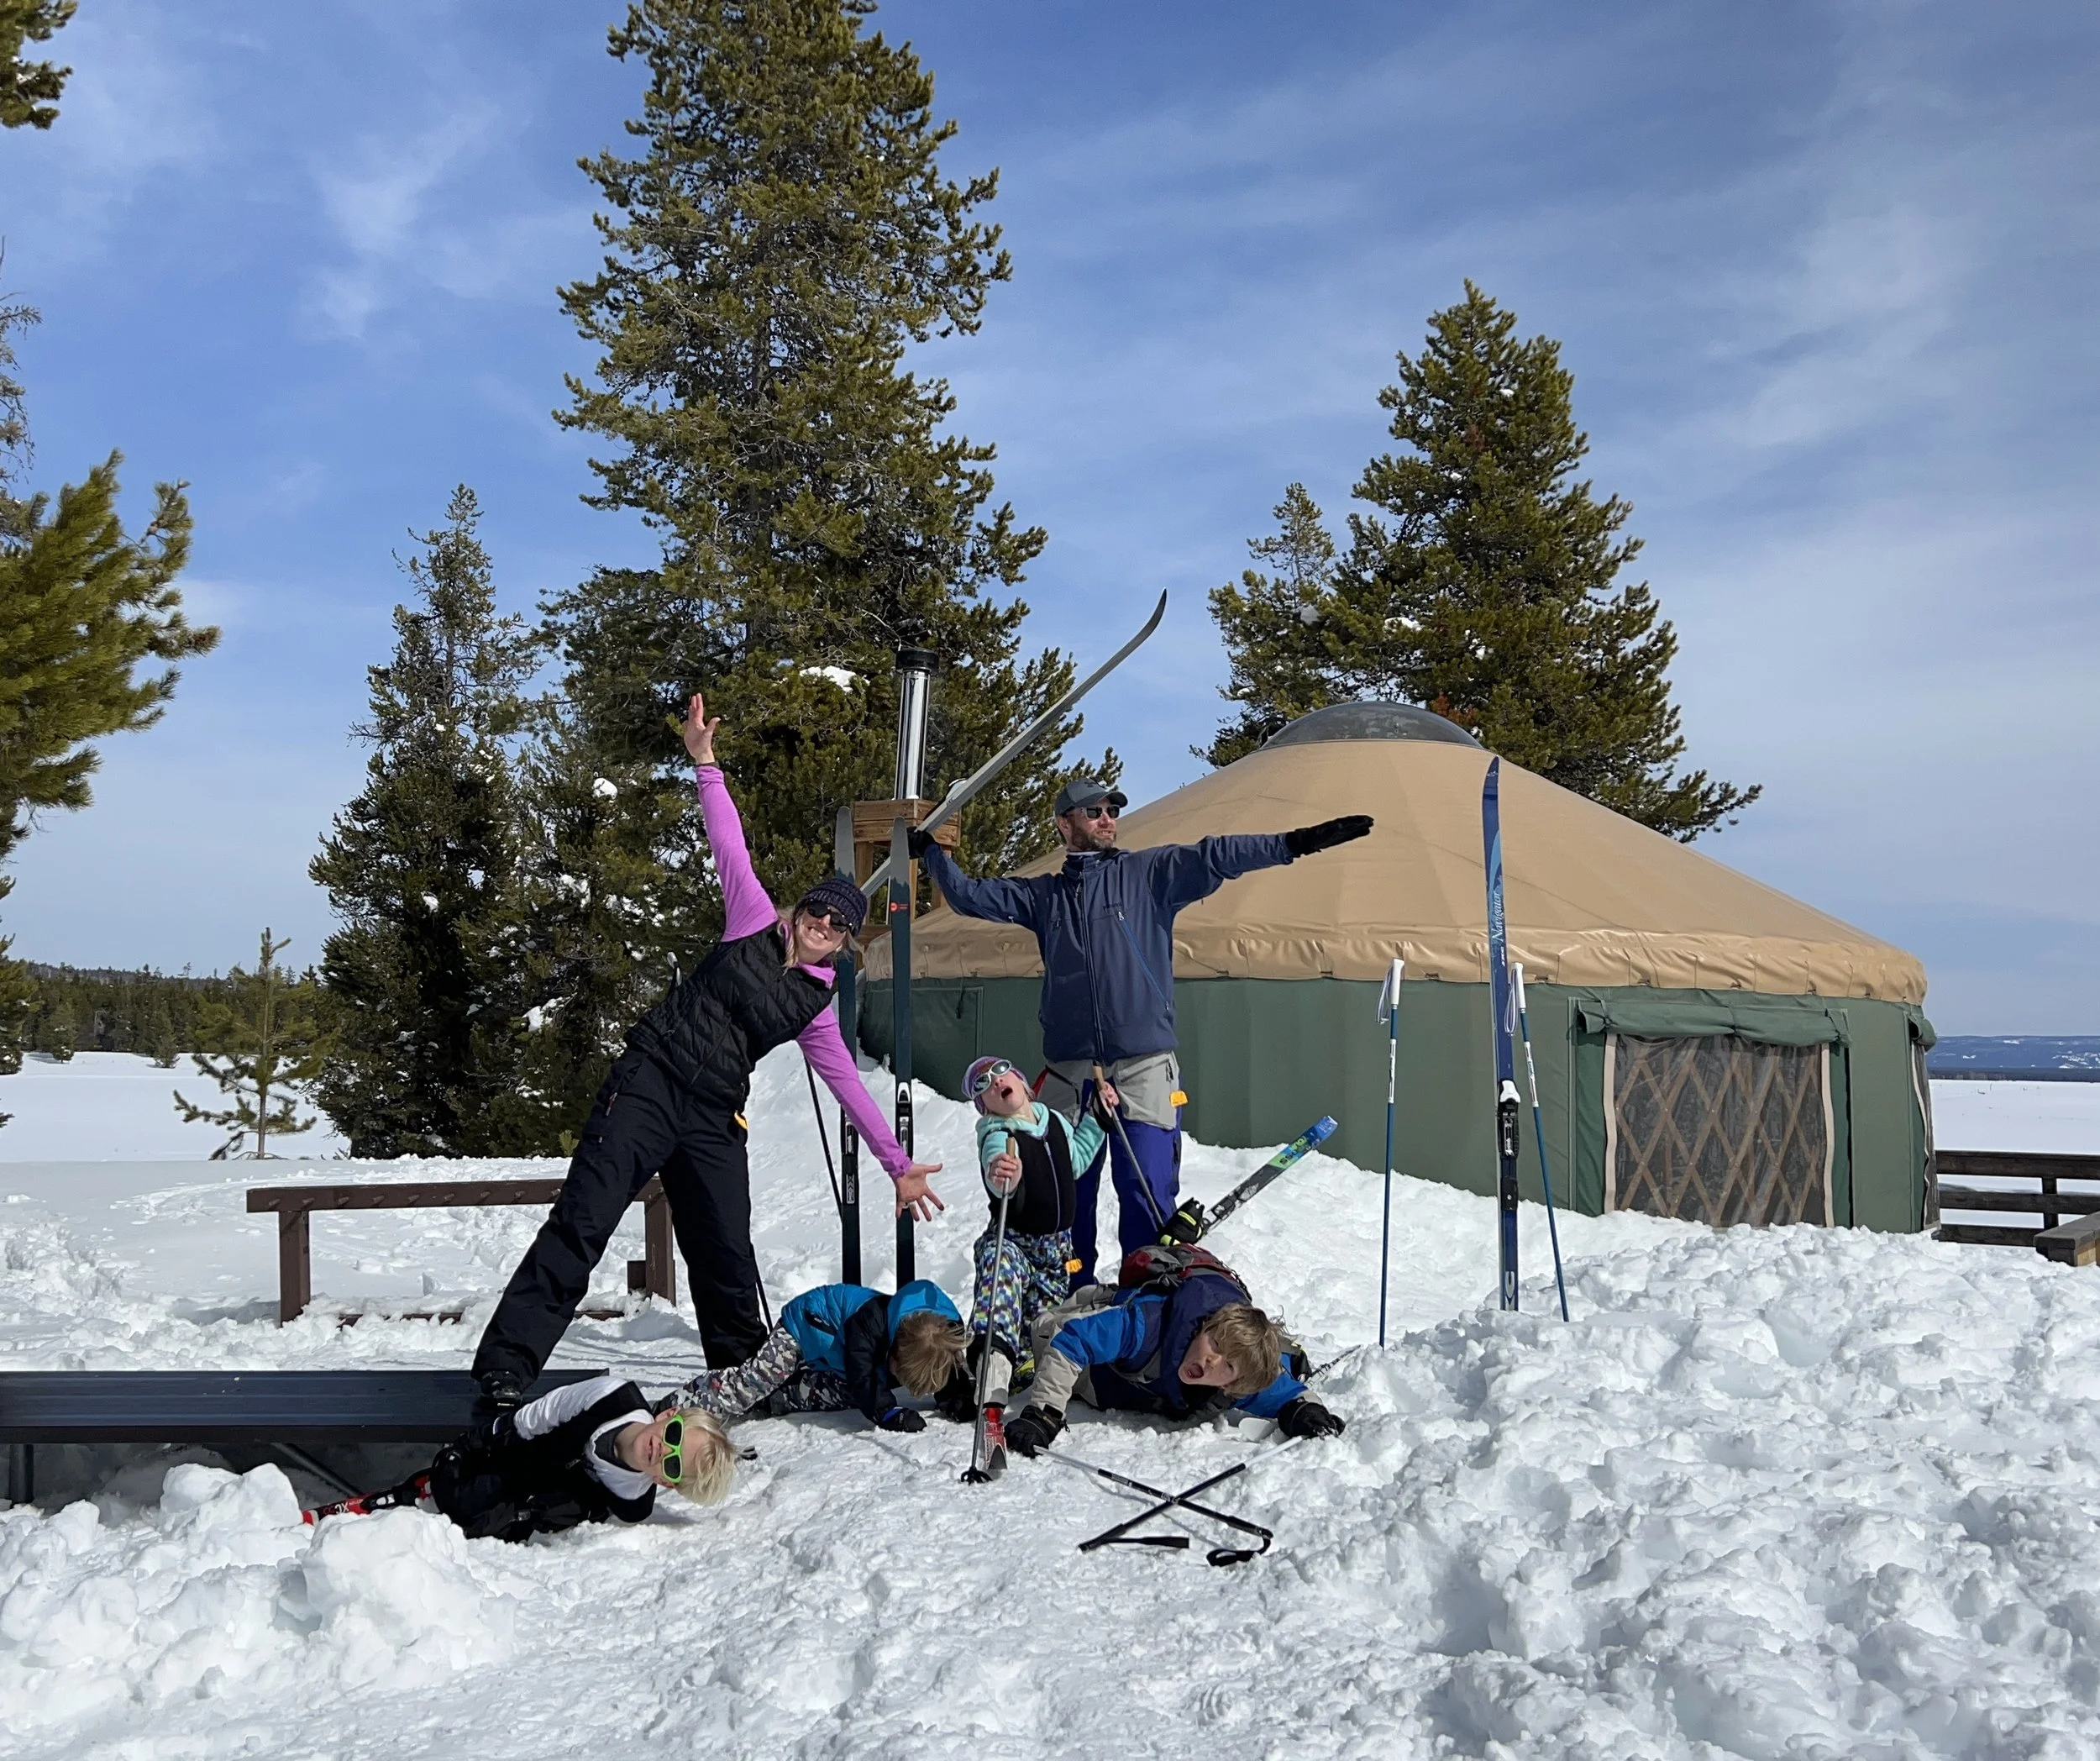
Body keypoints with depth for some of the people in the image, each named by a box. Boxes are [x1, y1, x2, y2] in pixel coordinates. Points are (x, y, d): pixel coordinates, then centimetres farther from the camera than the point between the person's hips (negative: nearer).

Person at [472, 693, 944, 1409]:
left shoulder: (813, 1005, 13)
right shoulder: (754, 923, 6)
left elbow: (849, 1086, 17)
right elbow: (729, 845, 3)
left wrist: (898, 1166, 17)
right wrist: (705, 764, -3)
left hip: (712, 1118, 4)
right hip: (649, 1084, -4)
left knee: (726, 1257, 5)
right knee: (580, 1225, -13)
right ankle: (505, 1366, -13)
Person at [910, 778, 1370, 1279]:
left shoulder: (1150, 872, 7)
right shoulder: (1043, 895, 16)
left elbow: (1214, 858, -5)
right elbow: (970, 896, 24)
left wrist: (1295, 842, -15)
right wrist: (930, 852, 20)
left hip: (1143, 1066, -3)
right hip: (1070, 1070, 3)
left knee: (1147, 1192, -7)